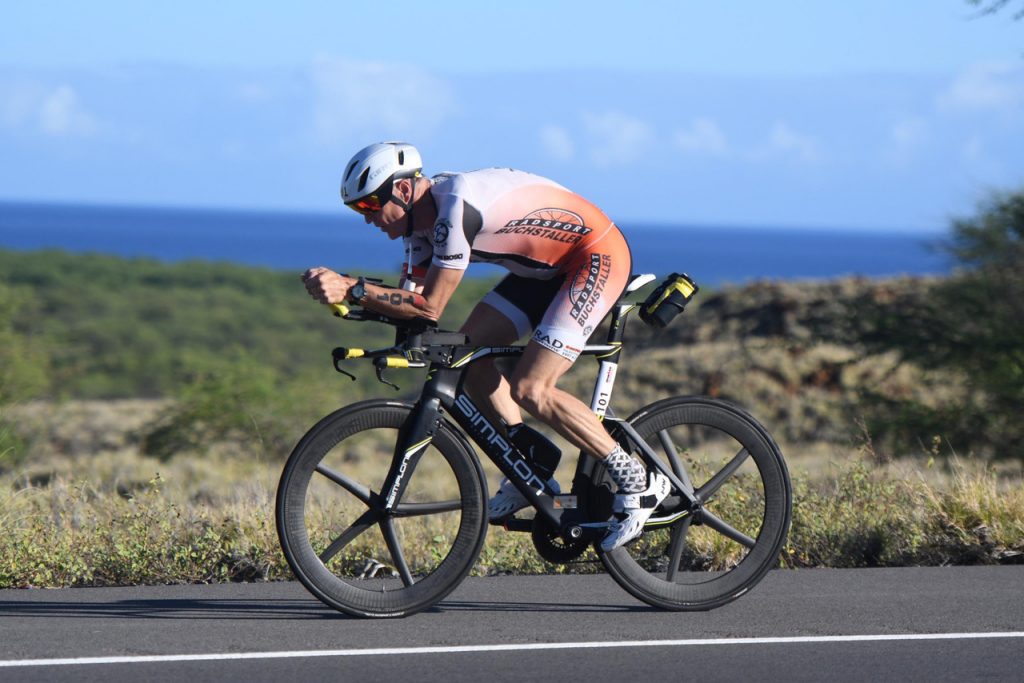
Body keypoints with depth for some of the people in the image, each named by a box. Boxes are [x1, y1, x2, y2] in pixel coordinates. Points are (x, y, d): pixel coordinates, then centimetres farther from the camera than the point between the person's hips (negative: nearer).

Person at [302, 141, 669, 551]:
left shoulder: (455, 207, -28)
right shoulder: (423, 218, 2)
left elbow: (429, 306, -29)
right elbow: (407, 301, -1)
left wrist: (351, 289, -33)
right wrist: (340, 292, -17)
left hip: (598, 256, -10)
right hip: (548, 267, 10)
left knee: (528, 390, -18)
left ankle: (638, 482, -8)